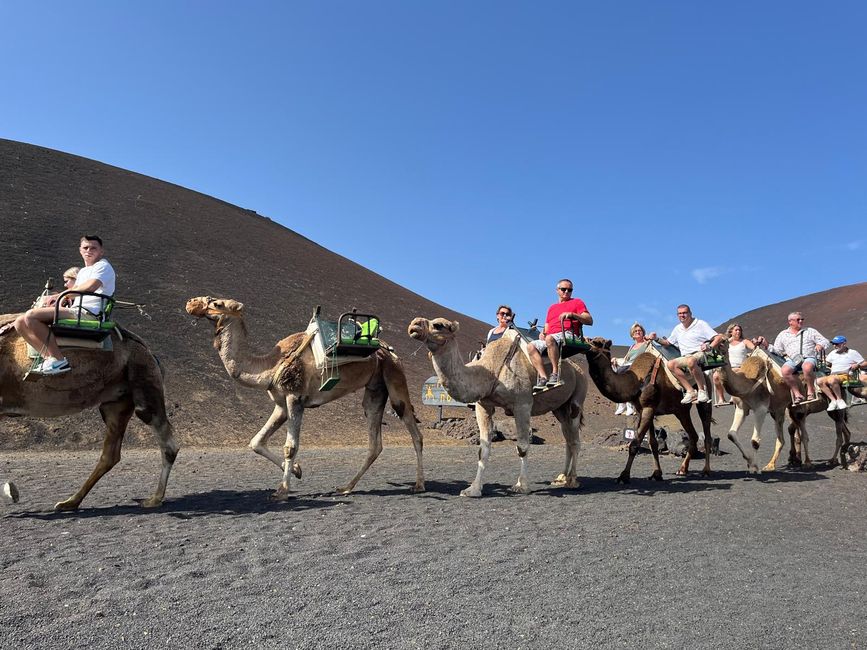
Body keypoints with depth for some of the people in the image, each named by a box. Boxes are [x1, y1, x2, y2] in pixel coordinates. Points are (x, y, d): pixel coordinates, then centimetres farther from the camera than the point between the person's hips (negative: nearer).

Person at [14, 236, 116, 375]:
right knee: (20, 323, 1)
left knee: (31, 315, -22)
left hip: (87, 313, -10)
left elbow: (90, 287, -20)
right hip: (75, 312, 10)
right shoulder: (82, 271, 29)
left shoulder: (103, 266, -1)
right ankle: (49, 357, -5)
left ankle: (59, 360, -18)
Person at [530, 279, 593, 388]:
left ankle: (555, 374, -37)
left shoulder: (577, 302, 17)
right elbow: (547, 327, 28)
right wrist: (542, 333, 3)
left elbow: (590, 321, 4)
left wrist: (572, 314, -11)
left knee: (549, 338, -37)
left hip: (568, 335, -6)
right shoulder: (552, 307, 33)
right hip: (550, 337, 6)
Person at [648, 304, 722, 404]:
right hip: (685, 357, 6)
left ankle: (702, 390, -30)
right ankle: (690, 391, -25)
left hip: (700, 354, -6)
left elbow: (718, 337, -1)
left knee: (691, 361, -41)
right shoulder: (677, 328, 21)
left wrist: (709, 346, -19)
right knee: (671, 364, -23)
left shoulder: (700, 324, 4)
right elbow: (667, 343, 29)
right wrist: (657, 339, 10)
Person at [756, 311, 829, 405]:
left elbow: (826, 342, 17)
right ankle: (797, 394, -23)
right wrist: (766, 345, 0)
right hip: (792, 360, 1)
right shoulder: (783, 334, 20)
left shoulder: (810, 331, 20)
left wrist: (820, 345, -7)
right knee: (784, 370, -33)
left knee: (807, 367, -39)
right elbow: (777, 351, 17)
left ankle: (810, 391, -19)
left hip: (808, 358, -1)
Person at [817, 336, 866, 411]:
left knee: (832, 380, -40)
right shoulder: (833, 353, 29)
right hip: (833, 376, 6)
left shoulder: (853, 353, 14)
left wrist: (857, 365, -9)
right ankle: (833, 400, -27)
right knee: (819, 381, -27)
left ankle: (839, 399, -23)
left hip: (845, 375, -5)